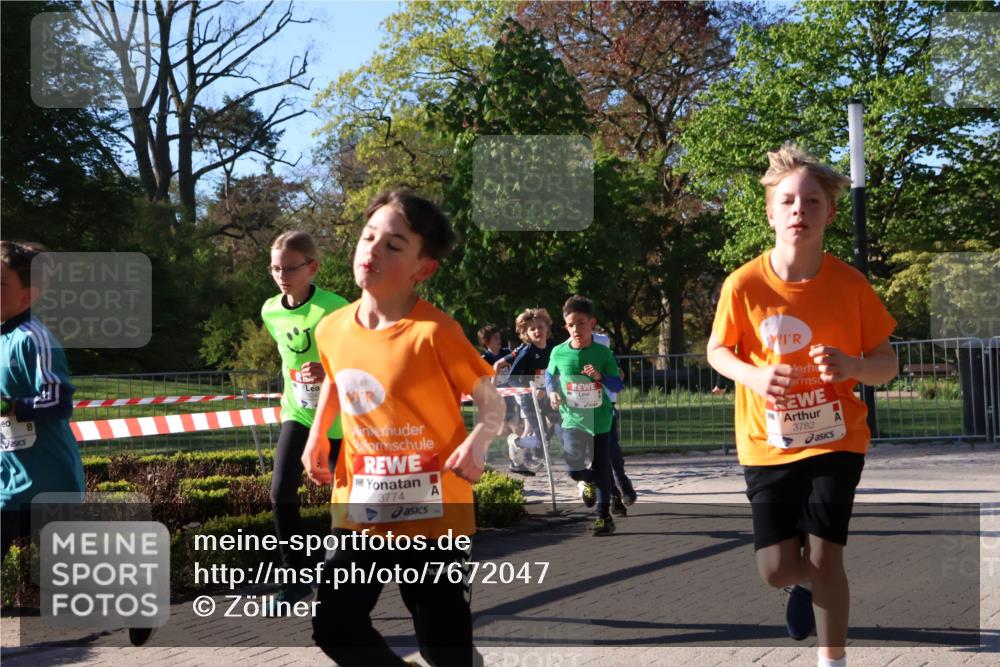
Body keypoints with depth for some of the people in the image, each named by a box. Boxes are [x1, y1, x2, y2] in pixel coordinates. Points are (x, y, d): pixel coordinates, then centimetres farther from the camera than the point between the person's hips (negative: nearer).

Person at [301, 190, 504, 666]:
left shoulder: (434, 332, -19)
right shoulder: (333, 329, -1)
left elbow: (491, 404, -11)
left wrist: (478, 441, -30)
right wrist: (317, 436, 10)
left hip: (433, 514, -5)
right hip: (360, 511, 5)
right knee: (333, 626, 2)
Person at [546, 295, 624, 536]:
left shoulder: (603, 353, -8)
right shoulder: (559, 352, -4)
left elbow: (618, 385, -3)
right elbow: (550, 374, 14)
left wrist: (600, 376, -21)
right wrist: (552, 392, -5)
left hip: (599, 418, 0)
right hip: (572, 418, 1)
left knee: (602, 468, 4)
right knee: (574, 467, -11)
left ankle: (604, 516, 16)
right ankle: (588, 481, 26)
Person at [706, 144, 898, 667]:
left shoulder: (849, 284, -12)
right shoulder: (744, 284, -13)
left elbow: (886, 364, -3)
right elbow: (717, 351, 2)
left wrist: (851, 365, -26)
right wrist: (754, 375, -20)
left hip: (835, 441, -1)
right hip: (767, 445, 1)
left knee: (824, 559, -9)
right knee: (776, 569, 1)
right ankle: (805, 585, 40)